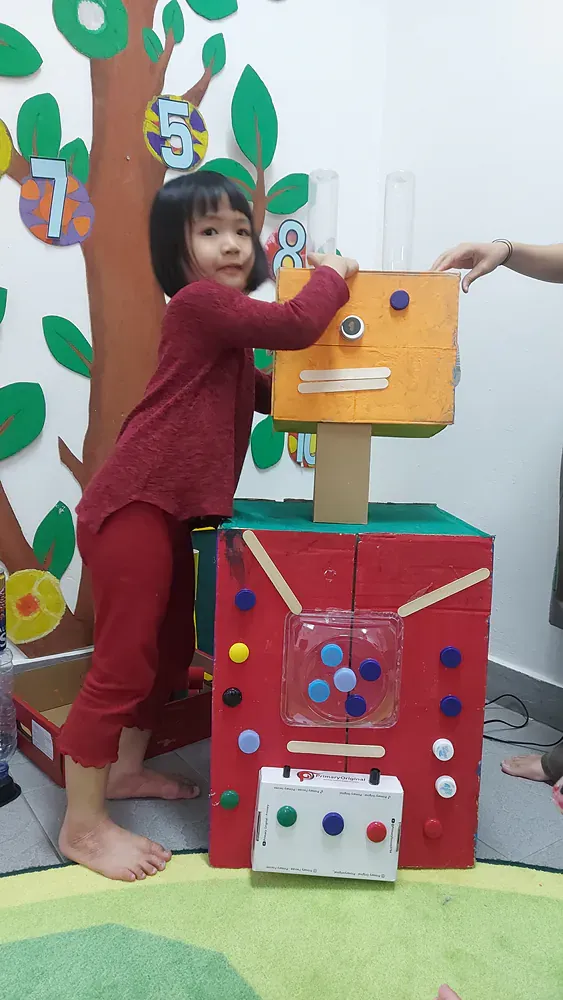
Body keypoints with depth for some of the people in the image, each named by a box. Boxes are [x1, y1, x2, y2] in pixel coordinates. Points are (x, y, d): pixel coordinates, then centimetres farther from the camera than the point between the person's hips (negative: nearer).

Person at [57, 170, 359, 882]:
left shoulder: (224, 321, 18)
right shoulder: (200, 302, -11)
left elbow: (264, 393, 23)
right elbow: (296, 325, -21)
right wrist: (332, 273, -2)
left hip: (177, 510, 10)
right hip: (132, 506, -10)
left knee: (171, 647, 19)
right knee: (123, 662, -3)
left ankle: (124, 770, 38)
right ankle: (83, 826, 14)